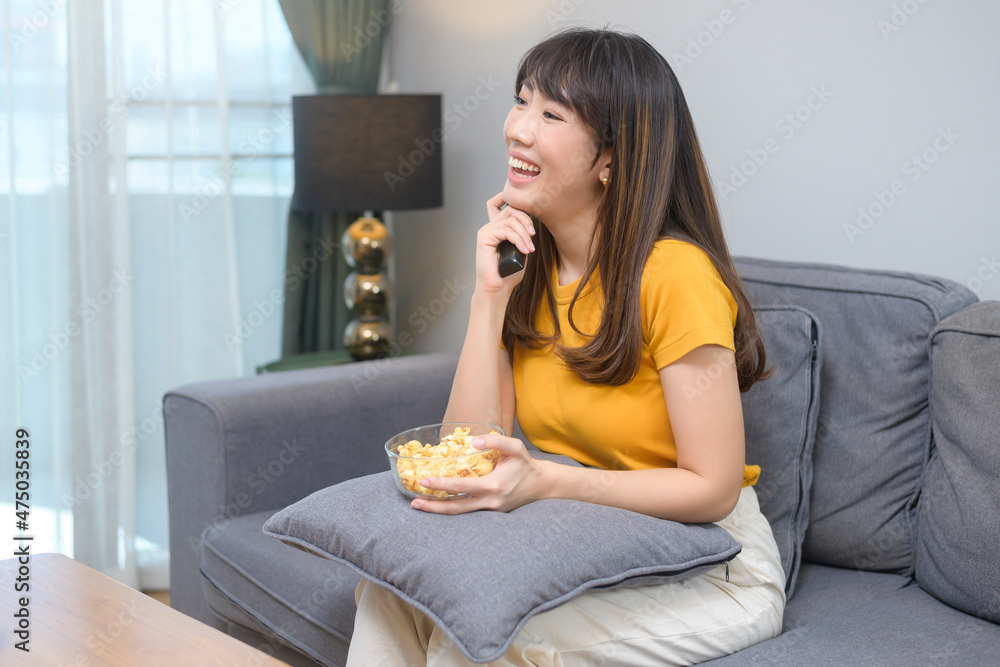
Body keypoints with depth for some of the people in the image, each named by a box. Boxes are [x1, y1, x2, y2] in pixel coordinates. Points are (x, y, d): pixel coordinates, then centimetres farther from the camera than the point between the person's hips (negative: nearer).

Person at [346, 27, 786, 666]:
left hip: (709, 571, -5)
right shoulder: (528, 265, 1)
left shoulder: (674, 275, -21)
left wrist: (542, 482, -29)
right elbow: (472, 450, -5)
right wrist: (490, 294, -12)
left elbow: (713, 487, -19)